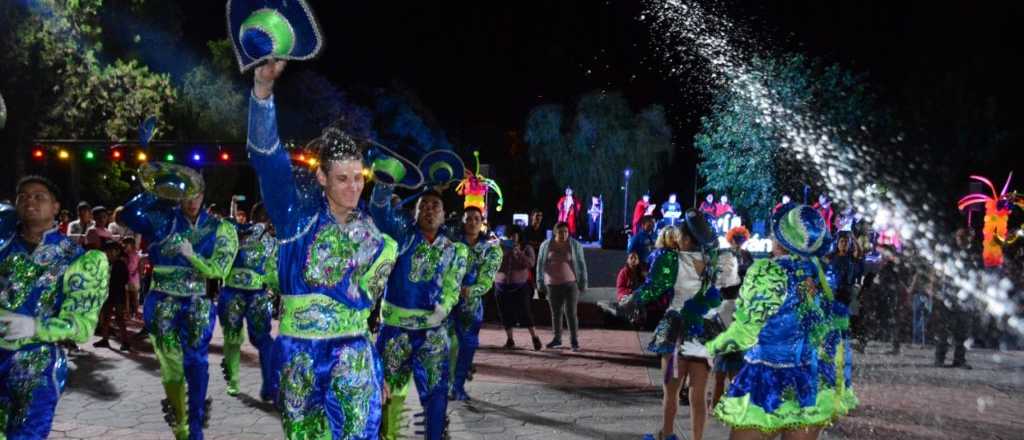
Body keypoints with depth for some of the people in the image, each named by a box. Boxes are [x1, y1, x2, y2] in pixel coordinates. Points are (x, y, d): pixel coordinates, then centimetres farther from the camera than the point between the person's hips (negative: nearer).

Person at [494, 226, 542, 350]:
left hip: (520, 286, -2)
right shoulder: (501, 247, 7)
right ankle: (509, 339, 14)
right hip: (502, 285, 2)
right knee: (506, 313, 4)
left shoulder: (526, 248, 4)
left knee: (524, 312, -8)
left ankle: (534, 337, 3)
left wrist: (519, 253, -20)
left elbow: (531, 263, -11)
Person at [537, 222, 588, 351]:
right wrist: (540, 282, 5)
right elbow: (540, 263, 6)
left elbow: (581, 264, 0)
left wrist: (583, 283, -2)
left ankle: (574, 341, -4)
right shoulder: (546, 245, -1)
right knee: (555, 312, 10)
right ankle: (557, 338, 22)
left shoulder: (575, 245, -5)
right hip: (553, 284, 3)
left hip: (570, 283, -2)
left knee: (570, 312, -9)